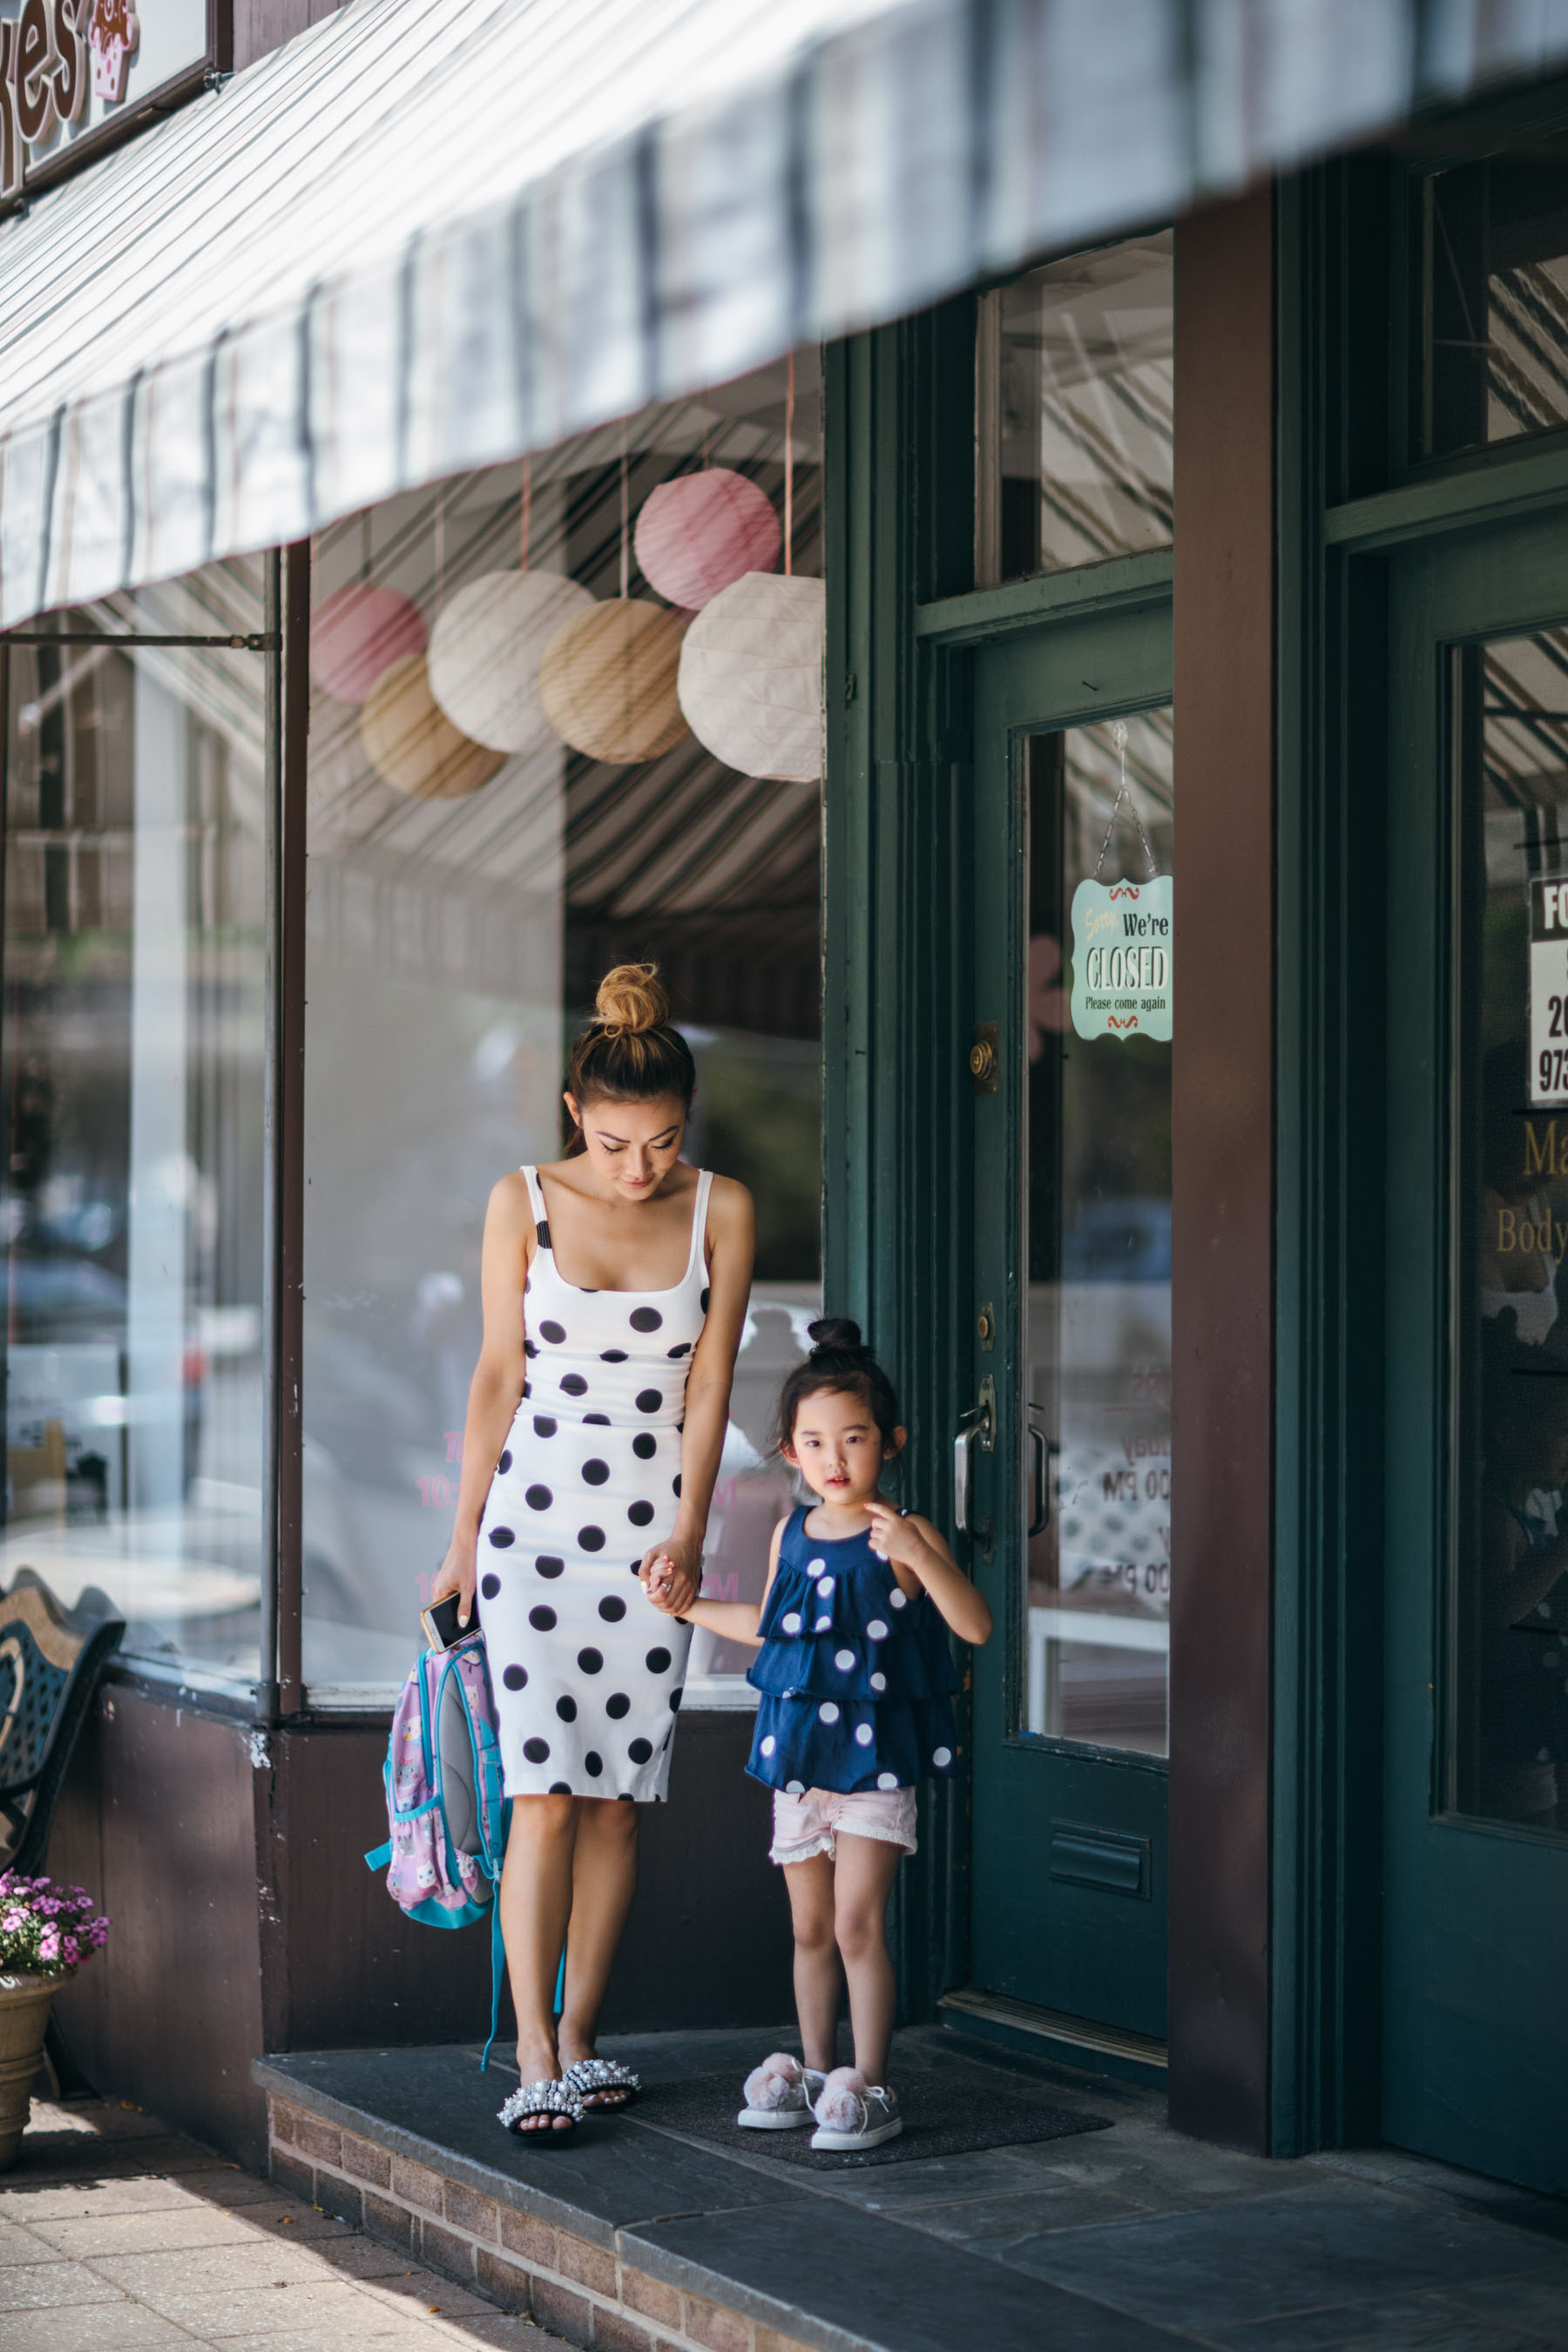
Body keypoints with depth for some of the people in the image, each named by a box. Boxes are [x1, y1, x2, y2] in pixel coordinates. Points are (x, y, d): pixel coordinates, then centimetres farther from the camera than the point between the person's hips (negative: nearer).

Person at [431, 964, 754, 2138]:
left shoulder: (721, 1210, 0)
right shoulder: (524, 1203, -3)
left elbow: (709, 1381, -1)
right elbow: (498, 1375, 2)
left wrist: (689, 1532, -10)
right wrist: (463, 1538, 3)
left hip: (654, 1528, 2)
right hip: (535, 1515, -2)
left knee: (617, 1798, 3)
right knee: (545, 1791, -9)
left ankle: (578, 2038, 13)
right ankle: (536, 2058, -8)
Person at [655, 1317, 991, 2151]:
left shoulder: (901, 1536, -10)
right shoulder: (791, 1535, 7)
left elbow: (975, 1625, -20)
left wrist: (919, 1554, -33)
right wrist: (692, 1608, 20)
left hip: (874, 1758, -6)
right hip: (799, 1755, 6)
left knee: (857, 1925, -8)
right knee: (810, 1929, 13)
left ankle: (868, 2087, -1)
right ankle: (813, 2073, 23)